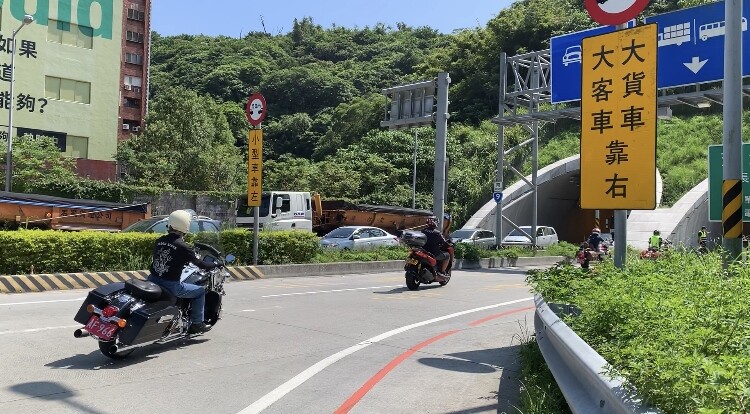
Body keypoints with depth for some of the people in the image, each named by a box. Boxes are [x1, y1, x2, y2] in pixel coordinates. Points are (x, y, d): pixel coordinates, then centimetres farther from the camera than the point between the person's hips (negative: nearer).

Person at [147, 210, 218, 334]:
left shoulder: (159, 241, 5)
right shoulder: (183, 247, -14)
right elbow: (198, 263, -7)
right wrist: (215, 265, 11)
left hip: (153, 280, 6)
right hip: (171, 285, -6)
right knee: (200, 291, 11)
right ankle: (196, 323, 14)